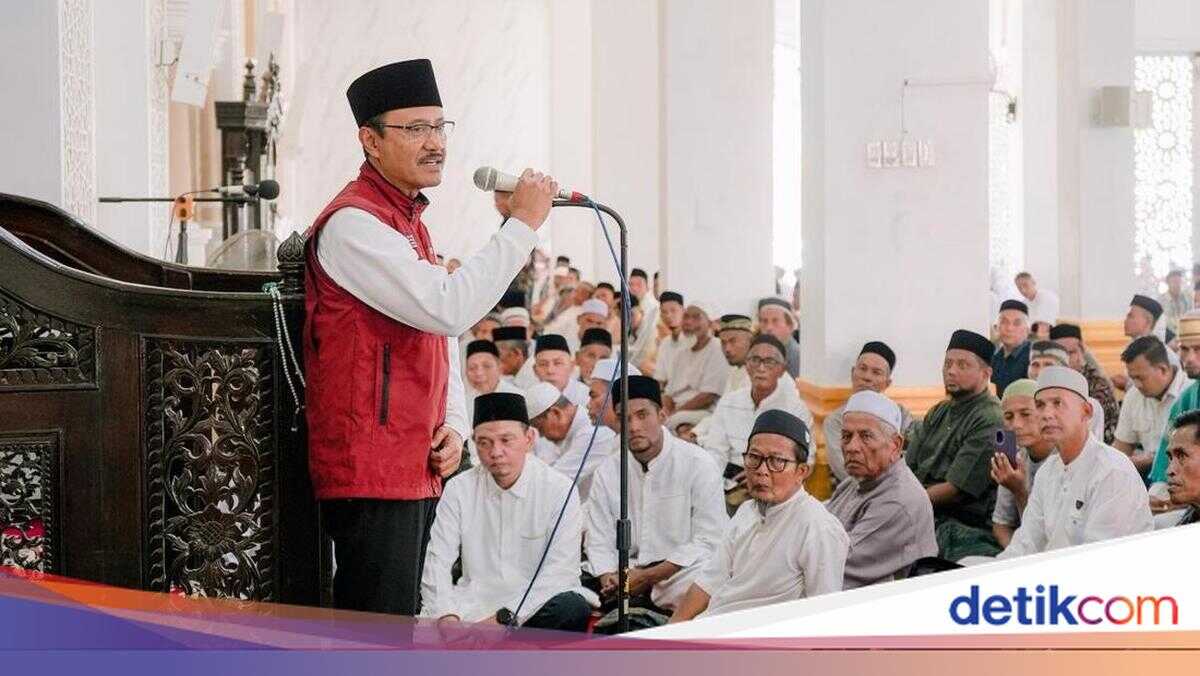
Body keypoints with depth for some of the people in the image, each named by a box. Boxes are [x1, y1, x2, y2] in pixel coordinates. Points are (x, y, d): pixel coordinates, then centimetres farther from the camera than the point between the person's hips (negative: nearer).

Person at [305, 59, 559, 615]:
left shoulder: (408, 221, 19)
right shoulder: (352, 223, -13)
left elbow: (442, 340, 24)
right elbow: (447, 309, -24)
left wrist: (454, 427, 6)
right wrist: (522, 224, -17)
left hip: (417, 468, 10)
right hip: (371, 472, -10)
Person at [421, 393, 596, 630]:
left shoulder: (560, 490, -5)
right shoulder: (458, 490, 4)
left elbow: (559, 572, -13)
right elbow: (437, 561, 0)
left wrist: (504, 618, -24)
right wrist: (447, 616, -20)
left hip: (535, 606, -1)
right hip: (473, 606, 1)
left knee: (573, 610, -33)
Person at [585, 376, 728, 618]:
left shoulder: (696, 463, -4)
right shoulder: (607, 472, 9)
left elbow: (709, 542, -8)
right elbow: (599, 541, 10)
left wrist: (647, 577, -15)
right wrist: (609, 579, -13)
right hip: (627, 573, 4)